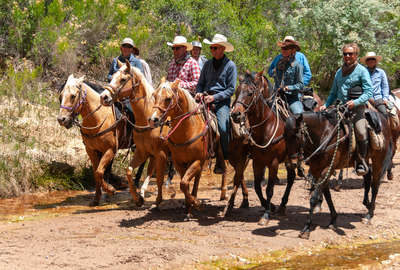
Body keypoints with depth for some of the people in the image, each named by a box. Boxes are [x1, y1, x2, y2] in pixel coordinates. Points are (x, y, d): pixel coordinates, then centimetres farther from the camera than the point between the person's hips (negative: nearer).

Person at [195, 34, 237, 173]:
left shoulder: (230, 65, 2)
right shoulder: (208, 64, 16)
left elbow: (231, 89, -2)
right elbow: (201, 83, 22)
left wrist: (215, 97, -14)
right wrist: (199, 92, -1)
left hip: (222, 101, -4)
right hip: (206, 99, 4)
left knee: (222, 127, -25)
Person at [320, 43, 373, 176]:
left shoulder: (362, 71, 1)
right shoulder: (339, 72, 19)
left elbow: (368, 92, -6)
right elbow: (333, 93, 26)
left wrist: (355, 102, -21)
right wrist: (326, 105, 10)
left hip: (357, 108, -6)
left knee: (361, 133, -24)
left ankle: (361, 162, -11)